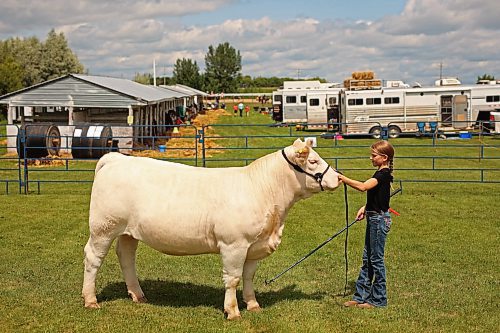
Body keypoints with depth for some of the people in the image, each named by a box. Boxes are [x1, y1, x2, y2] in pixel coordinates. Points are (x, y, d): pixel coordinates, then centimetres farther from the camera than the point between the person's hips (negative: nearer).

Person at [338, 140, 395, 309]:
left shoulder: (384, 174, -18)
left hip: (380, 219, -10)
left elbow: (363, 186, -33)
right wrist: (365, 208, 8)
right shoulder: (380, 174, 13)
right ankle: (361, 296, 20)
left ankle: (378, 299, 9)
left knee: (376, 259, -1)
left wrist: (343, 178, -30)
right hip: (374, 218, 10)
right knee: (367, 259, 13)